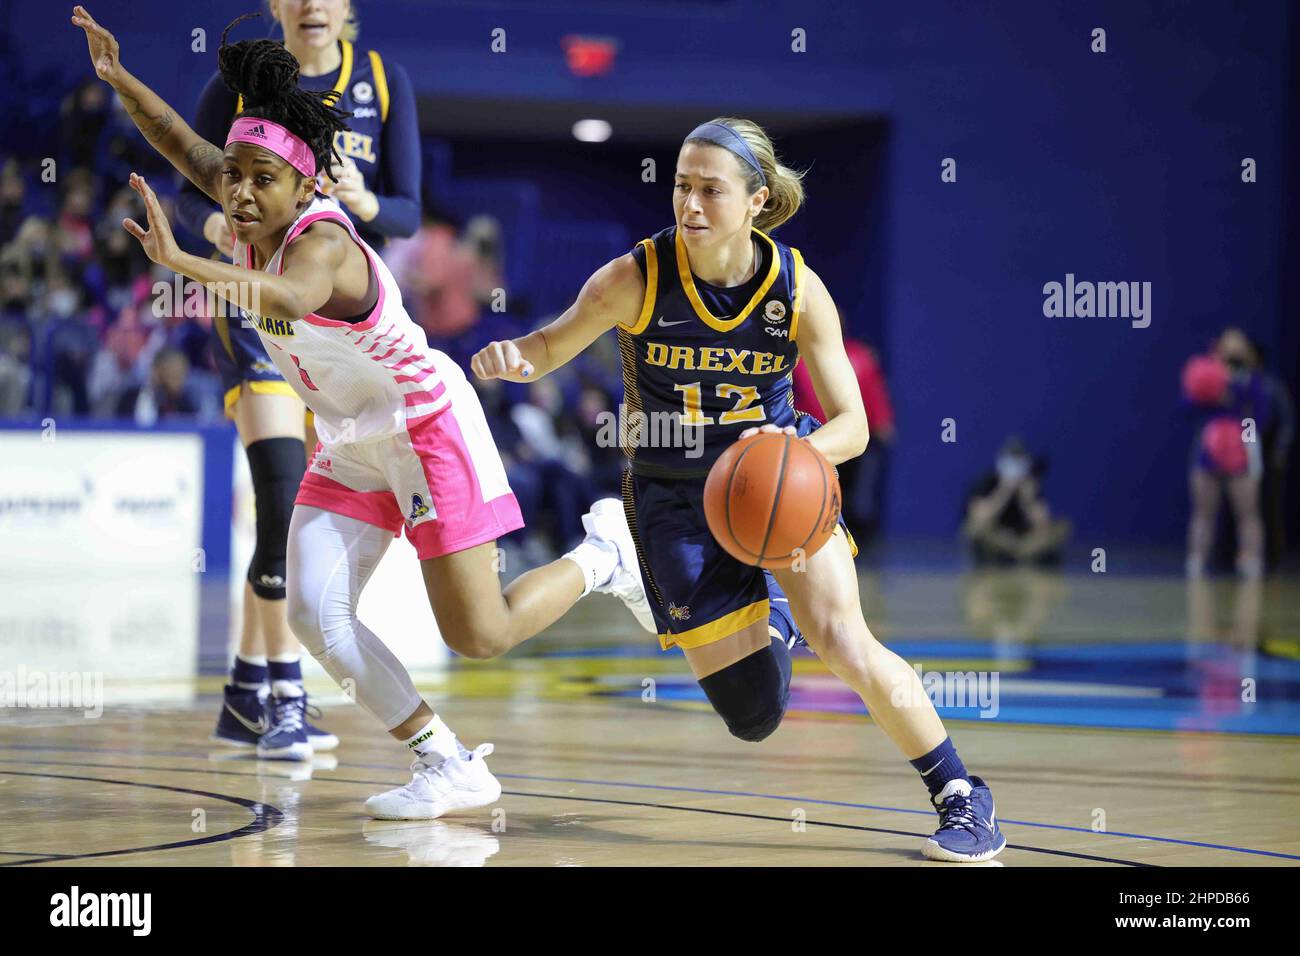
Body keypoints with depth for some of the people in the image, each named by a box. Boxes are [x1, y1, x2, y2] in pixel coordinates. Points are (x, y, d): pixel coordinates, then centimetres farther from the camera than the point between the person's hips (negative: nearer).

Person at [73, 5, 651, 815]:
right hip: (350, 447, 8)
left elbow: (290, 299, -53)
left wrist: (182, 262, -64)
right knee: (315, 615, -9)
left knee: (479, 635, -5)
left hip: (427, 427, -8)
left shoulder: (322, 239, -29)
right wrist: (119, 79, -8)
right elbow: (184, 144, 7)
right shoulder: (259, 222, -5)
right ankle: (451, 767, 1)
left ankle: (605, 552, 22)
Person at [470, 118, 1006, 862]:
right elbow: (552, 347, -7)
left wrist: (802, 451, -36)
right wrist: (510, 356, -31)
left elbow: (853, 426, -13)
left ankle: (964, 798, -1)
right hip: (674, 494, 0)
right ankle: (763, 614, 39)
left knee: (845, 644, -21)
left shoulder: (799, 290, -17)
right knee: (755, 715, 0)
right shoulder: (635, 280, -20)